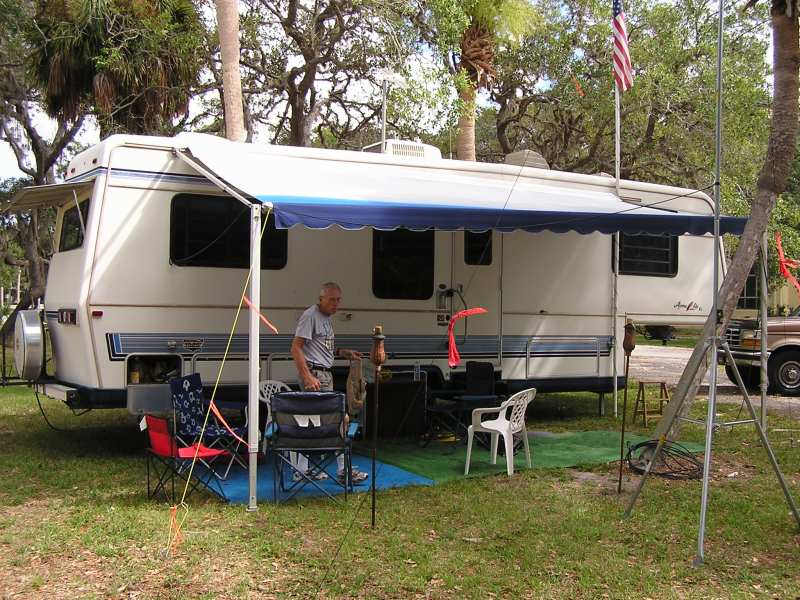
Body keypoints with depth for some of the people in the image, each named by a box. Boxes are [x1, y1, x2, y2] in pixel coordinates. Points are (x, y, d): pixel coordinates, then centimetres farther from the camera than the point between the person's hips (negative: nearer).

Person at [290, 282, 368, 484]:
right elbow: (296, 348, -16)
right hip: (314, 373, -10)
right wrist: (308, 377, -23)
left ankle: (302, 469, 17)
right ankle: (344, 467, -3)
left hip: (325, 374, 10)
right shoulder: (310, 316, -12)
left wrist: (343, 352, 13)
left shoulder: (327, 317, 18)